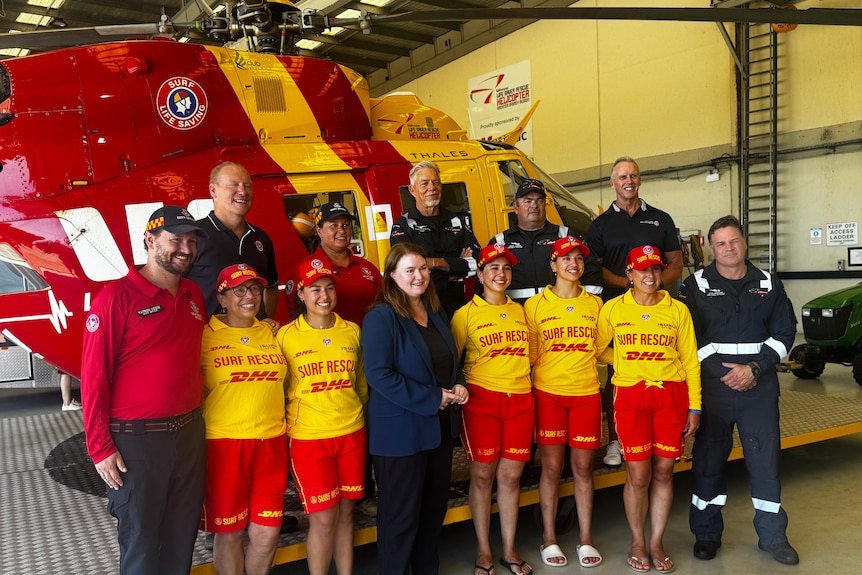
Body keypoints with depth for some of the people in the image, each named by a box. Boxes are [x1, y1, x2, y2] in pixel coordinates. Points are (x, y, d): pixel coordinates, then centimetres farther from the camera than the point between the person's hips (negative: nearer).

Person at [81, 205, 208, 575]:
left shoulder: (194, 296, 8)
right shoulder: (117, 297, -12)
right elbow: (94, 377, -12)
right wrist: (100, 448, -13)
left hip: (190, 433, 6)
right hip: (137, 440, -6)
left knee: (182, 534, 17)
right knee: (140, 541, 10)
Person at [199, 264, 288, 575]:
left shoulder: (271, 333, 10)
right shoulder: (205, 336, -4)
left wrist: (285, 431, 13)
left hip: (271, 442, 4)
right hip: (225, 443, -4)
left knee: (267, 532, 9)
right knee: (230, 531, 8)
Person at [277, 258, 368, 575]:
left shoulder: (352, 331, 5)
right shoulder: (285, 336, -5)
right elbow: (278, 388, 1)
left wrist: (364, 422, 17)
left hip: (352, 433, 3)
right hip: (308, 438, -3)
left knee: (345, 513, 11)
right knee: (323, 519, -2)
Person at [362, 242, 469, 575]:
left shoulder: (436, 314, 10)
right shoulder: (381, 317, -14)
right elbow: (378, 375, -22)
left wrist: (458, 386, -1)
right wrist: (433, 397, -19)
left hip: (439, 426, 8)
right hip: (400, 431, -7)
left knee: (435, 507, 18)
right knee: (401, 513, 5)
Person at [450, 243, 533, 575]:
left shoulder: (519, 310, 12)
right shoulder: (466, 314, -1)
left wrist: (532, 395, 15)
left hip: (519, 399, 4)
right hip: (481, 399, -3)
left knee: (511, 475, 8)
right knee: (482, 475, 4)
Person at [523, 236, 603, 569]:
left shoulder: (595, 304, 8)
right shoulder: (535, 305, 1)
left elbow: (601, 349, 17)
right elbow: (530, 355, 3)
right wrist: (527, 395, -5)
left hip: (586, 393, 2)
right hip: (548, 393, -2)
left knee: (583, 468, 7)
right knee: (551, 468, 4)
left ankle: (586, 540, 20)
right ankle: (549, 540, 18)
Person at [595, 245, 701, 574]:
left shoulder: (677, 310, 4)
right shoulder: (613, 309, 2)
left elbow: (690, 361, 5)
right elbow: (598, 348, 13)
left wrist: (694, 407, 3)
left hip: (671, 395, 1)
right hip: (630, 396, -1)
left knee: (663, 472, 7)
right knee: (638, 475, 1)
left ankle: (657, 543, 23)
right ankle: (637, 542, 21)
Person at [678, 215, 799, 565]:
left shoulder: (769, 284, 7)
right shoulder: (696, 286, 0)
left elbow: (784, 332, 5)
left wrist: (754, 369, -8)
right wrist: (722, 371, -10)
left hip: (759, 384, 2)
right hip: (712, 383, -1)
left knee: (766, 458, 6)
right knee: (708, 458, 5)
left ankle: (772, 536, 21)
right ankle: (706, 534, 19)